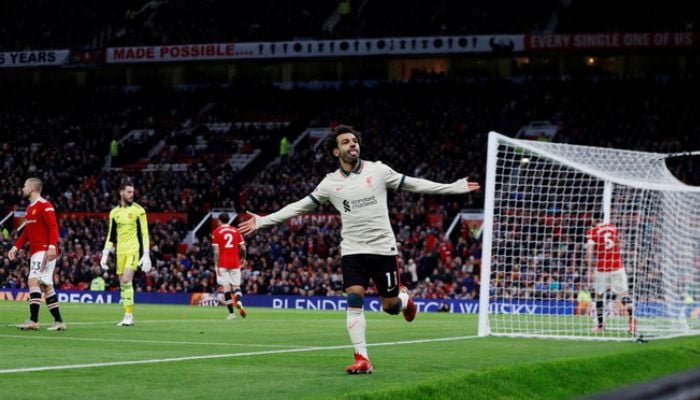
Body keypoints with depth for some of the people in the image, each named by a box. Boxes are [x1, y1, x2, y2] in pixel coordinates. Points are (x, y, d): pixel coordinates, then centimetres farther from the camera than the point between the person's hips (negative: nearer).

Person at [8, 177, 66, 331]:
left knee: (33, 280, -18)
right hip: (35, 251, 10)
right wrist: (16, 247, 19)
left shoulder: (45, 206, -10)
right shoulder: (30, 208, 18)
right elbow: (27, 231, 26)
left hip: (45, 251, -10)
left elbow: (53, 228, -18)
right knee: (46, 286, 9)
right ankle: (58, 321, 12)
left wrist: (52, 246, -30)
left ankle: (33, 320, -22)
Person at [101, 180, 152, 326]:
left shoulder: (138, 210, -2)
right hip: (120, 252, 5)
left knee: (126, 280, -18)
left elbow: (144, 234, -3)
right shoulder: (114, 212, 10)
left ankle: (129, 315, -13)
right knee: (122, 285, 4)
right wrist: (105, 255, 8)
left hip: (134, 250, -5)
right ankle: (127, 317, 10)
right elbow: (111, 236, 15)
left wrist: (146, 255, -10)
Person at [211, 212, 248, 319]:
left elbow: (216, 251, -7)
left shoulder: (216, 232, -2)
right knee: (236, 286, 9)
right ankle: (239, 303, -21)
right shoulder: (236, 230, 6)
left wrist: (216, 265, -6)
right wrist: (243, 258, 21)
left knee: (226, 287, -1)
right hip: (235, 262, 2)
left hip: (222, 263, -2)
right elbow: (243, 247, 5)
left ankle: (231, 313, -4)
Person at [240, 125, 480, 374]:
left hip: (383, 248, -1)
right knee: (354, 300, -15)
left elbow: (413, 184, 6)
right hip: (353, 250, 1)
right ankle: (362, 359, -13)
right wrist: (263, 221, 2)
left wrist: (455, 187, 4)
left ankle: (403, 297, 42)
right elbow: (299, 206, 7)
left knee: (390, 306, 4)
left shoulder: (377, 170, -1)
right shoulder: (330, 183, 1)